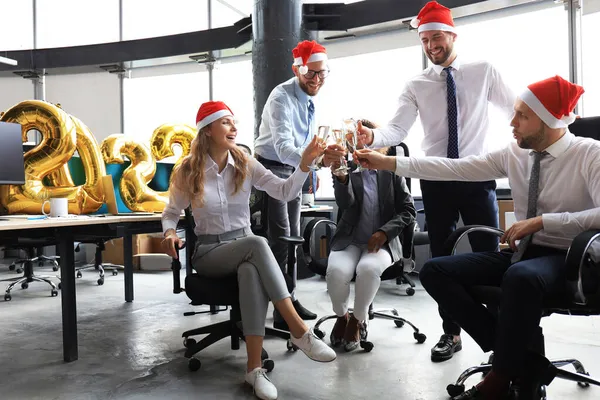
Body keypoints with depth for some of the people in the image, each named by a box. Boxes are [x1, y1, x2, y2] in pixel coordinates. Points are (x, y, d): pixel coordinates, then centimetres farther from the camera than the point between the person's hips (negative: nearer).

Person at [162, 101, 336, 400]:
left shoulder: (245, 164, 3)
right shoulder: (187, 171, -3)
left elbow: (285, 192, -5)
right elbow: (171, 213, 8)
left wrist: (305, 163, -20)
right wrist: (169, 233, -14)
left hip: (244, 248, 2)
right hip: (208, 252, -2)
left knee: (252, 272, -37)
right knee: (257, 243, -36)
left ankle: (255, 368, -33)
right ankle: (299, 330, -32)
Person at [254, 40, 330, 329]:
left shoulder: (309, 97, 1)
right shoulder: (282, 97, -24)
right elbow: (283, 146, -39)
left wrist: (311, 169, 14)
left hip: (294, 169, 9)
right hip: (272, 168, -8)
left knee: (293, 238, 13)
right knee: (281, 238, -14)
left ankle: (290, 299, 27)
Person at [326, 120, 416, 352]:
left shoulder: (392, 172, 7)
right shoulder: (348, 169, 5)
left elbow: (408, 211, 3)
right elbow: (345, 204, -13)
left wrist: (384, 232, -13)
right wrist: (340, 177, -33)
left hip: (382, 241, 0)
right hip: (349, 241, 1)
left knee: (368, 269, -33)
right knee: (336, 271, -30)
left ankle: (358, 320, -4)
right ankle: (341, 317, 3)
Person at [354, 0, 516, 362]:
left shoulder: (484, 72, 5)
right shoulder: (416, 86, 4)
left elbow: (517, 111, 11)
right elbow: (397, 130, -10)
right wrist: (373, 137, -29)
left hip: (478, 177, -1)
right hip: (436, 181, 1)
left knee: (488, 254, 1)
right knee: (442, 258, 7)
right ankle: (451, 333, 22)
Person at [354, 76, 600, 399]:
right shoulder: (513, 154, 5)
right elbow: (455, 168, -1)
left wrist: (541, 221, -25)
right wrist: (387, 163, -6)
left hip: (566, 258, -6)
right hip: (521, 253, 6)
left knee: (521, 277, -41)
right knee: (435, 271, -11)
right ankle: (520, 360, -11)